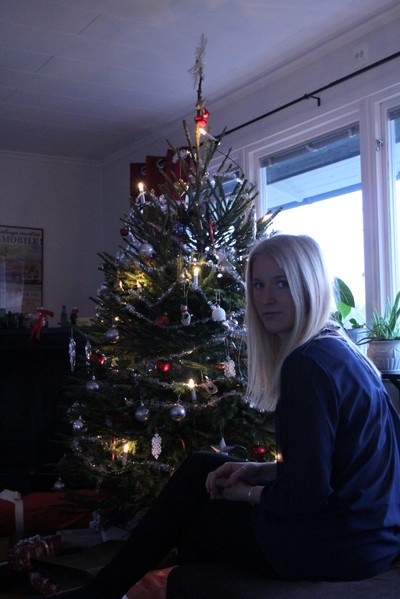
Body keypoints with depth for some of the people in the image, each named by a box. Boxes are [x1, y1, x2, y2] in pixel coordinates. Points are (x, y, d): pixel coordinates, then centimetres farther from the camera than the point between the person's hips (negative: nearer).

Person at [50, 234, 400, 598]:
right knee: (200, 468, 16)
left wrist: (245, 492, -6)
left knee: (188, 513, 10)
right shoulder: (341, 352, 8)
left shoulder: (308, 366, -23)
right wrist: (259, 472, 3)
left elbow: (304, 495, -24)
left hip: (335, 547, -9)